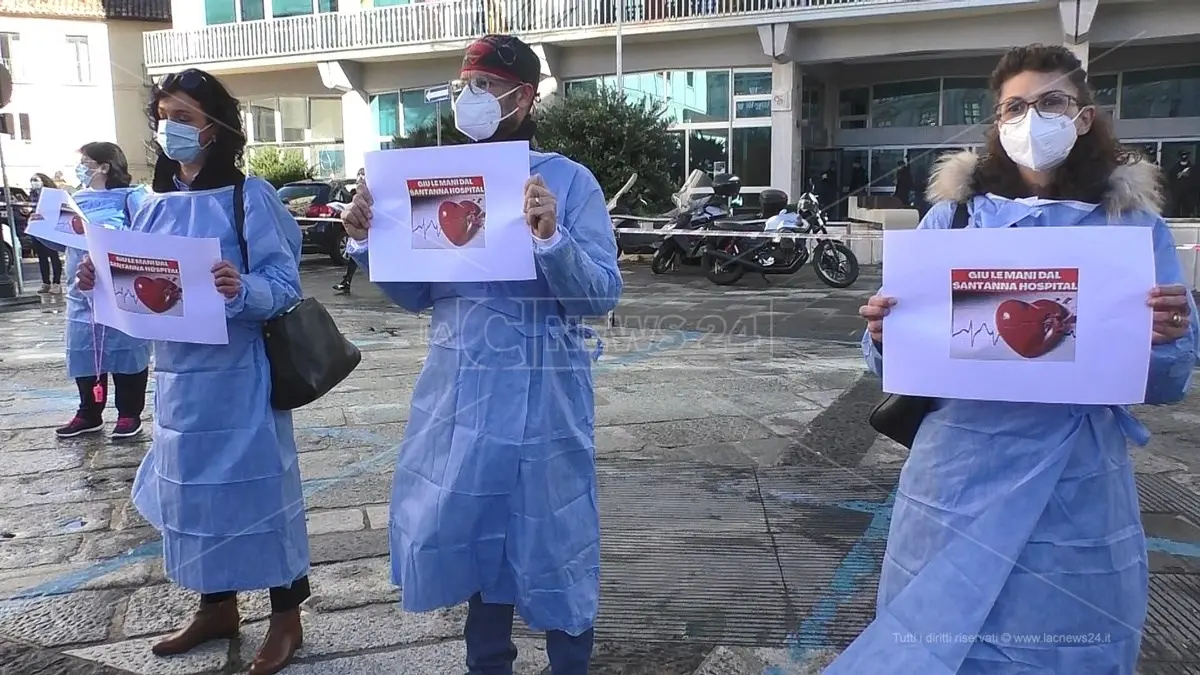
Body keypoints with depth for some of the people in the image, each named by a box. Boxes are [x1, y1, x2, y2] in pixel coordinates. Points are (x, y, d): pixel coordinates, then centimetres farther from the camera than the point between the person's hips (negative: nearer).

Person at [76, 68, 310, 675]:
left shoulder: (250, 196, -9)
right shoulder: (156, 203, 10)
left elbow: (285, 284, -15)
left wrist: (242, 289, -33)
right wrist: (102, 281, -3)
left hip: (238, 373, -7)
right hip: (177, 372, 7)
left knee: (257, 482, 1)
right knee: (192, 484, 16)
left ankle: (286, 617, 18)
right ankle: (217, 606, 34)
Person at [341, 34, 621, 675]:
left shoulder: (569, 180, -8)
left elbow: (602, 295, -14)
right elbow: (415, 294, 9)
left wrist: (551, 237, -29)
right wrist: (368, 241, -6)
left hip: (540, 395, -4)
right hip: (460, 390, 5)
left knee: (551, 533, 9)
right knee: (476, 529, 17)